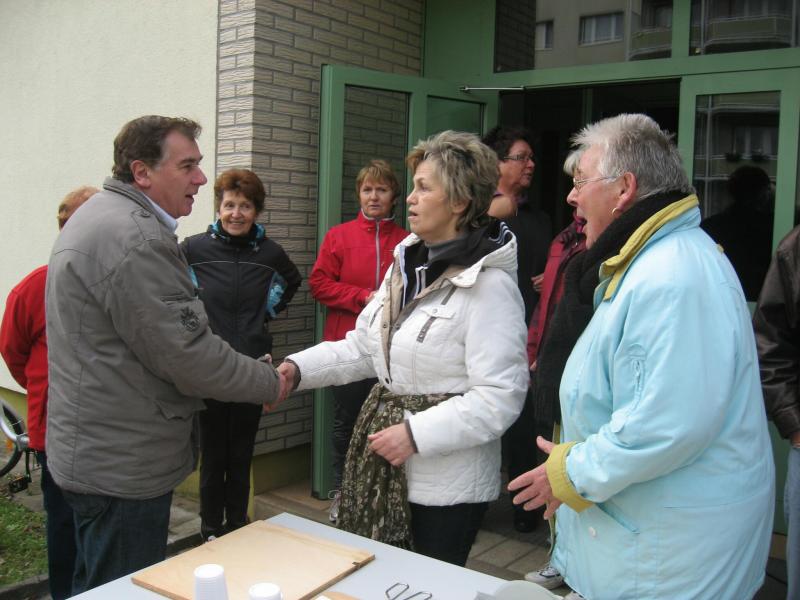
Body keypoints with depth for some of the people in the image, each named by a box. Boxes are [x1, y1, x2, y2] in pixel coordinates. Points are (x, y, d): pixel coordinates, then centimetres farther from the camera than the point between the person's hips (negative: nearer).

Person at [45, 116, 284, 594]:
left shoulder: (102, 216, 13)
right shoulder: (135, 237, -23)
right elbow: (186, 354, -24)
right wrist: (271, 383, -9)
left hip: (94, 454, 11)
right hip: (122, 467, -11)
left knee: (94, 585, 24)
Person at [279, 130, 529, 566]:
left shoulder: (488, 285, -19)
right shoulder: (406, 264, 7)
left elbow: (500, 397, -22)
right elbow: (362, 348, 9)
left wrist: (416, 433, -23)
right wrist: (298, 368, -4)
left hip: (448, 481, -7)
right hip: (386, 465, 8)